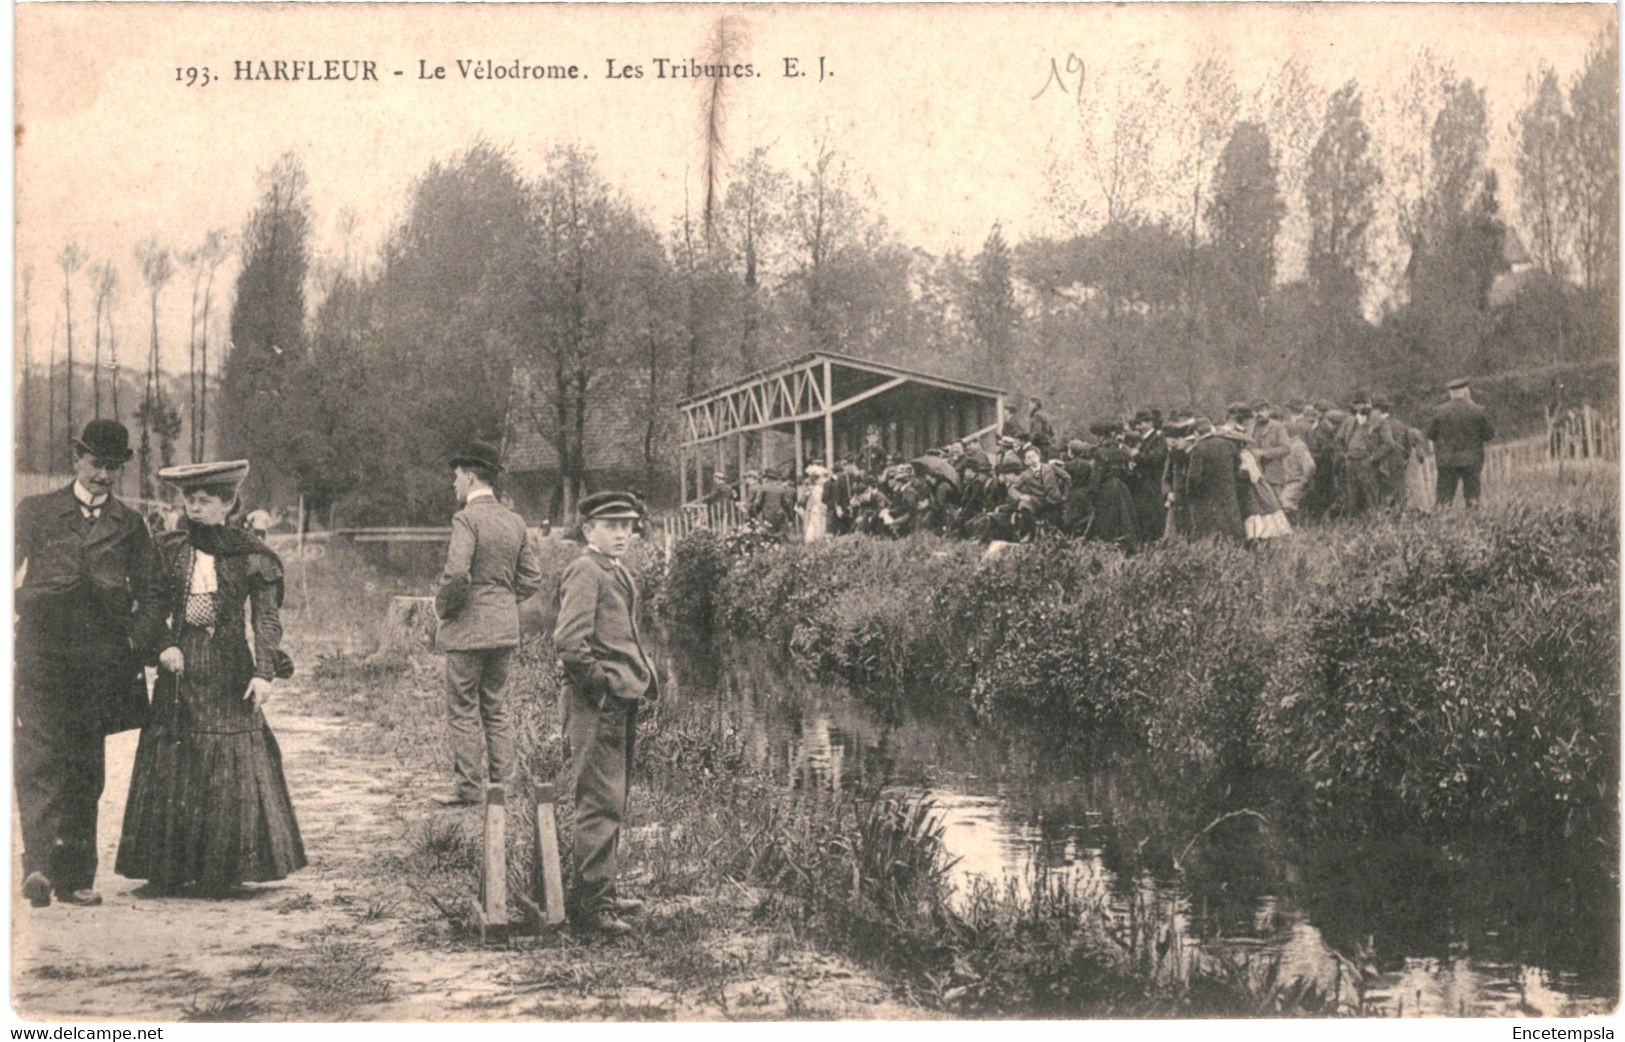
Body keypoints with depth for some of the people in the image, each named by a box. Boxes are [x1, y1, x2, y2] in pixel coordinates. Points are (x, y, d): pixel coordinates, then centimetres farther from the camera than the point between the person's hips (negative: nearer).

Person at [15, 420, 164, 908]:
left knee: (86, 771, 4)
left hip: (101, 661, 2)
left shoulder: (129, 525, 13)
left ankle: (75, 877, 10)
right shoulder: (35, 512, 9)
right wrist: (18, 616, -8)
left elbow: (150, 597, 15)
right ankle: (39, 864, -23)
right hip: (41, 653, -2)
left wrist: (136, 641, 1)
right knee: (40, 758, -15)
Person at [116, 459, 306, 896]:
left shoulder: (249, 553, 0)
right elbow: (153, 608, 8)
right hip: (180, 665, 2)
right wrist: (164, 645, -9)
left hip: (230, 669, -2)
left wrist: (264, 671, -10)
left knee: (231, 769, -2)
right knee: (169, 766, 1)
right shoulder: (168, 549, 7)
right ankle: (163, 872, 7)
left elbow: (267, 617, -2)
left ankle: (220, 874, 6)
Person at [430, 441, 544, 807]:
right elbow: (532, 576, 11)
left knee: (463, 711, 1)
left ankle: (468, 788, 3)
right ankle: (499, 783, 15)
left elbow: (456, 574, -24)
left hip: (468, 628, -7)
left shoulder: (467, 519, -14)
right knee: (496, 709, 13)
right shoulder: (514, 521, 9)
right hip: (506, 628, 7)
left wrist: (442, 606, -7)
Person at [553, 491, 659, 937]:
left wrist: (645, 677, 15)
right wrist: (602, 684, -16)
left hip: (622, 701, 10)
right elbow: (569, 642, -22)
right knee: (601, 803, -7)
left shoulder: (620, 574, 18)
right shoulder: (584, 571, -12)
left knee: (612, 801, 16)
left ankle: (603, 890, 25)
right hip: (597, 704, -10)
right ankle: (589, 903, -2)